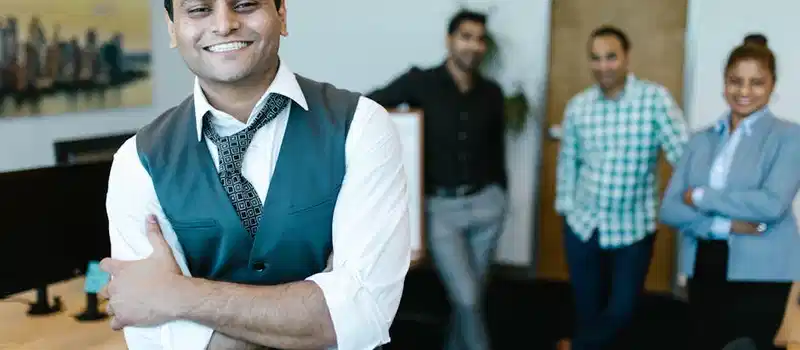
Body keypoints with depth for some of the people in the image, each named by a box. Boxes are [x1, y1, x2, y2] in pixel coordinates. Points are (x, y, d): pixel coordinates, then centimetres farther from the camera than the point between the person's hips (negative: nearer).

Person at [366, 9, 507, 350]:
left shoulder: (491, 92, 3)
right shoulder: (421, 82, -8)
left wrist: (500, 194, 16)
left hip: (486, 203, 4)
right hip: (441, 207, -4)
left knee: (472, 292, 14)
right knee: (467, 298, -4)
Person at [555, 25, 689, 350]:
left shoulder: (655, 98, -11)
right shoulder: (577, 106, 0)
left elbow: (683, 152, -15)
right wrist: (566, 210, 8)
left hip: (633, 228, -2)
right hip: (583, 226, 3)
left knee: (621, 311, 4)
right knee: (587, 310, 13)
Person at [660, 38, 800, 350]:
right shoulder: (702, 139, 9)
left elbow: (773, 204, -18)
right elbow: (669, 208, 0)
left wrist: (701, 197, -10)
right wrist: (726, 226, -14)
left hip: (760, 274, -4)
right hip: (704, 269, 5)